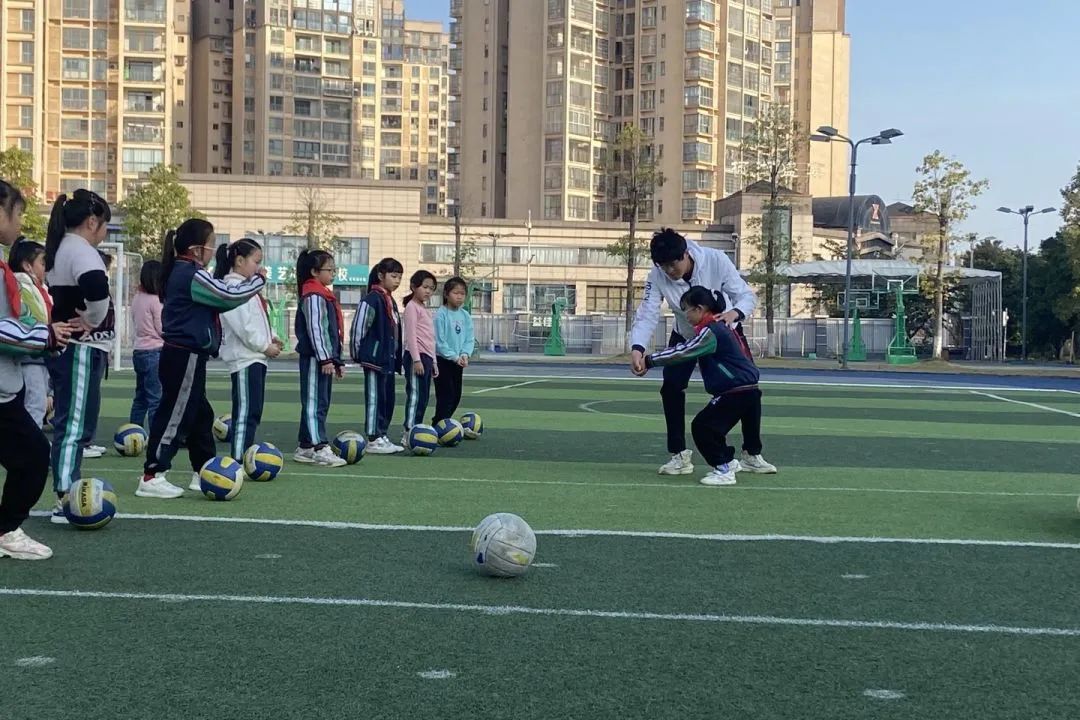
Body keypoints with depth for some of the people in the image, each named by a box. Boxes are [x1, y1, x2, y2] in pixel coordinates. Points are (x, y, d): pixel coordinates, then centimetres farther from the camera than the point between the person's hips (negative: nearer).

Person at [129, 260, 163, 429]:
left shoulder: (137, 298, 8)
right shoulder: (155, 300, -14)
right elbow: (162, 330, -11)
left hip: (139, 351, 8)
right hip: (155, 352, -8)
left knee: (140, 397, 15)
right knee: (156, 399, -6)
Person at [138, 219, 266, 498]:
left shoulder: (180, 272, 14)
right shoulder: (192, 275, -17)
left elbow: (218, 299, 21)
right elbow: (230, 296, -17)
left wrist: (250, 283, 11)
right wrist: (258, 280, -1)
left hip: (182, 354, 10)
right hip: (185, 357, -10)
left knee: (200, 414, 17)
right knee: (175, 415, -6)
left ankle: (204, 472, 25)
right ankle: (151, 477, -3)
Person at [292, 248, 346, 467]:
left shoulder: (325, 295, 20)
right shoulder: (314, 296, -12)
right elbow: (315, 329, -19)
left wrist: (337, 360, 23)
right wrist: (325, 358, -22)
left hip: (326, 358, 10)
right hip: (315, 358, -10)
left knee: (321, 403, 12)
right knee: (315, 402, -10)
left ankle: (305, 448, 17)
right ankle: (320, 448, -14)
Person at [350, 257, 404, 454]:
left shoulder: (391, 301, 16)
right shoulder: (372, 299, -12)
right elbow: (358, 327, -15)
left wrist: (397, 357, 18)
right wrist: (357, 354, -11)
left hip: (389, 358, 9)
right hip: (375, 357, -9)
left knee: (388, 399, 11)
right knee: (375, 398, -5)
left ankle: (382, 436, 19)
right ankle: (373, 440, -2)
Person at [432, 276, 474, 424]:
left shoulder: (465, 316, 6)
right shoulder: (441, 314, -12)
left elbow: (470, 339, 6)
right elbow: (439, 341, -16)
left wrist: (465, 354, -12)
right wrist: (454, 356, -18)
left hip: (458, 362, 7)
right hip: (442, 360, -7)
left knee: (456, 396, 12)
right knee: (446, 395, -9)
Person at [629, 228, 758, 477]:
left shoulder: (715, 260, -33)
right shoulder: (658, 276, -27)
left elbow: (746, 295, -26)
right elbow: (647, 315, -32)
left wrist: (735, 312, -49)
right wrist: (637, 348, -50)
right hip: (684, 337, 2)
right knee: (671, 388, -10)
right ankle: (679, 454, 5)